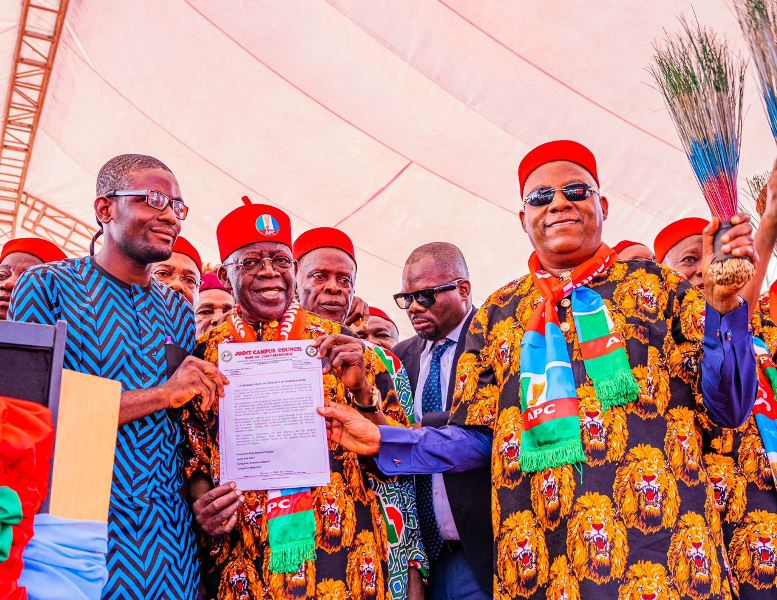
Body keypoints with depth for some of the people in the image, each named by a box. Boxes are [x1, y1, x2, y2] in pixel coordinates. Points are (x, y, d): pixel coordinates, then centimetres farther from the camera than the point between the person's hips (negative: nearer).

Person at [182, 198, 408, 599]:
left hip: (340, 555, -1)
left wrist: (361, 388, -16)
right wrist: (202, 503, -9)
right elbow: (189, 456, 10)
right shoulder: (202, 355, 3)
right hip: (239, 562, 1)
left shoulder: (341, 345, 0)